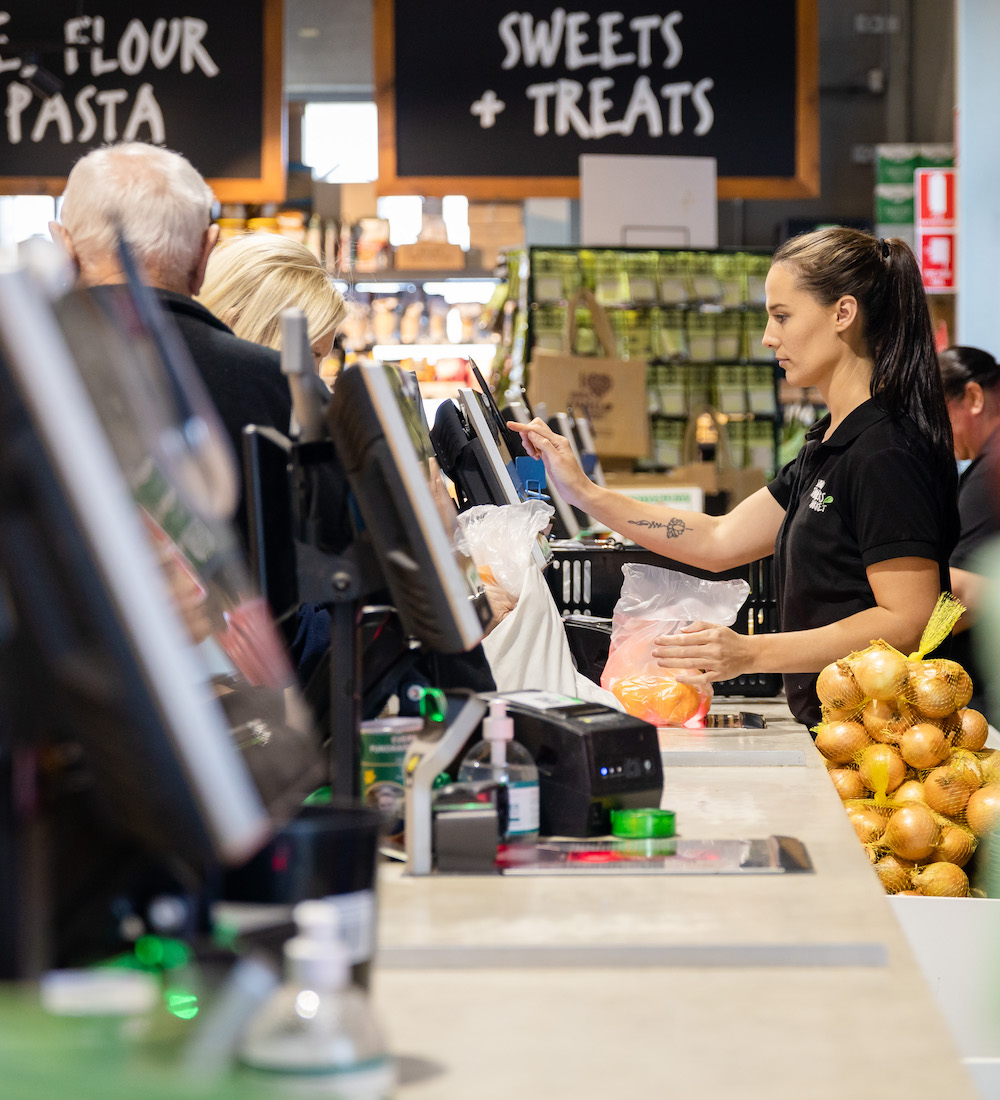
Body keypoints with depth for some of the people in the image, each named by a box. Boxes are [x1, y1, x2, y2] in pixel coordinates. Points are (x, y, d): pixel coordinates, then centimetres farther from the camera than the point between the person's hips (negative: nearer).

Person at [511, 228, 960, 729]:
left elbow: (907, 622, -19)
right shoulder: (828, 446, 18)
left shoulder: (887, 452, -13)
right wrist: (584, 493, 16)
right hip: (827, 729, 9)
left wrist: (752, 653, -25)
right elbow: (720, 541, 20)